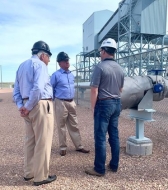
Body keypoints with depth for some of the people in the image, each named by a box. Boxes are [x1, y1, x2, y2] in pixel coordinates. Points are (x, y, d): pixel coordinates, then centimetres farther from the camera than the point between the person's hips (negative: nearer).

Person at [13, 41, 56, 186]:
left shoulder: (22, 66, 18)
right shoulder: (40, 64, -9)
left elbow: (16, 90, 15)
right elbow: (38, 88, -24)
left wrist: (21, 106, 6)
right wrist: (28, 107, -16)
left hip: (29, 106, 9)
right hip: (41, 105, -9)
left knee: (30, 140, 17)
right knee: (42, 142, 1)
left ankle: (29, 172, 30)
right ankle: (41, 177, 12)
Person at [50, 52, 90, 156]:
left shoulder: (72, 75, 10)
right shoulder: (56, 75, -9)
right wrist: (56, 97, 2)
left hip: (72, 102, 6)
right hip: (61, 103, -6)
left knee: (74, 125, 11)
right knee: (61, 126, 5)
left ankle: (79, 146, 20)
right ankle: (63, 147, 18)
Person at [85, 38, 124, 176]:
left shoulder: (100, 67, -13)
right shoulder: (120, 68, 8)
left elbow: (94, 90, -14)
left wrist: (93, 107, -4)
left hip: (104, 104, -7)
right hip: (117, 104, 7)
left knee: (100, 137, 0)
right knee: (114, 135, 13)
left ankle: (99, 169, 9)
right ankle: (114, 165, 24)